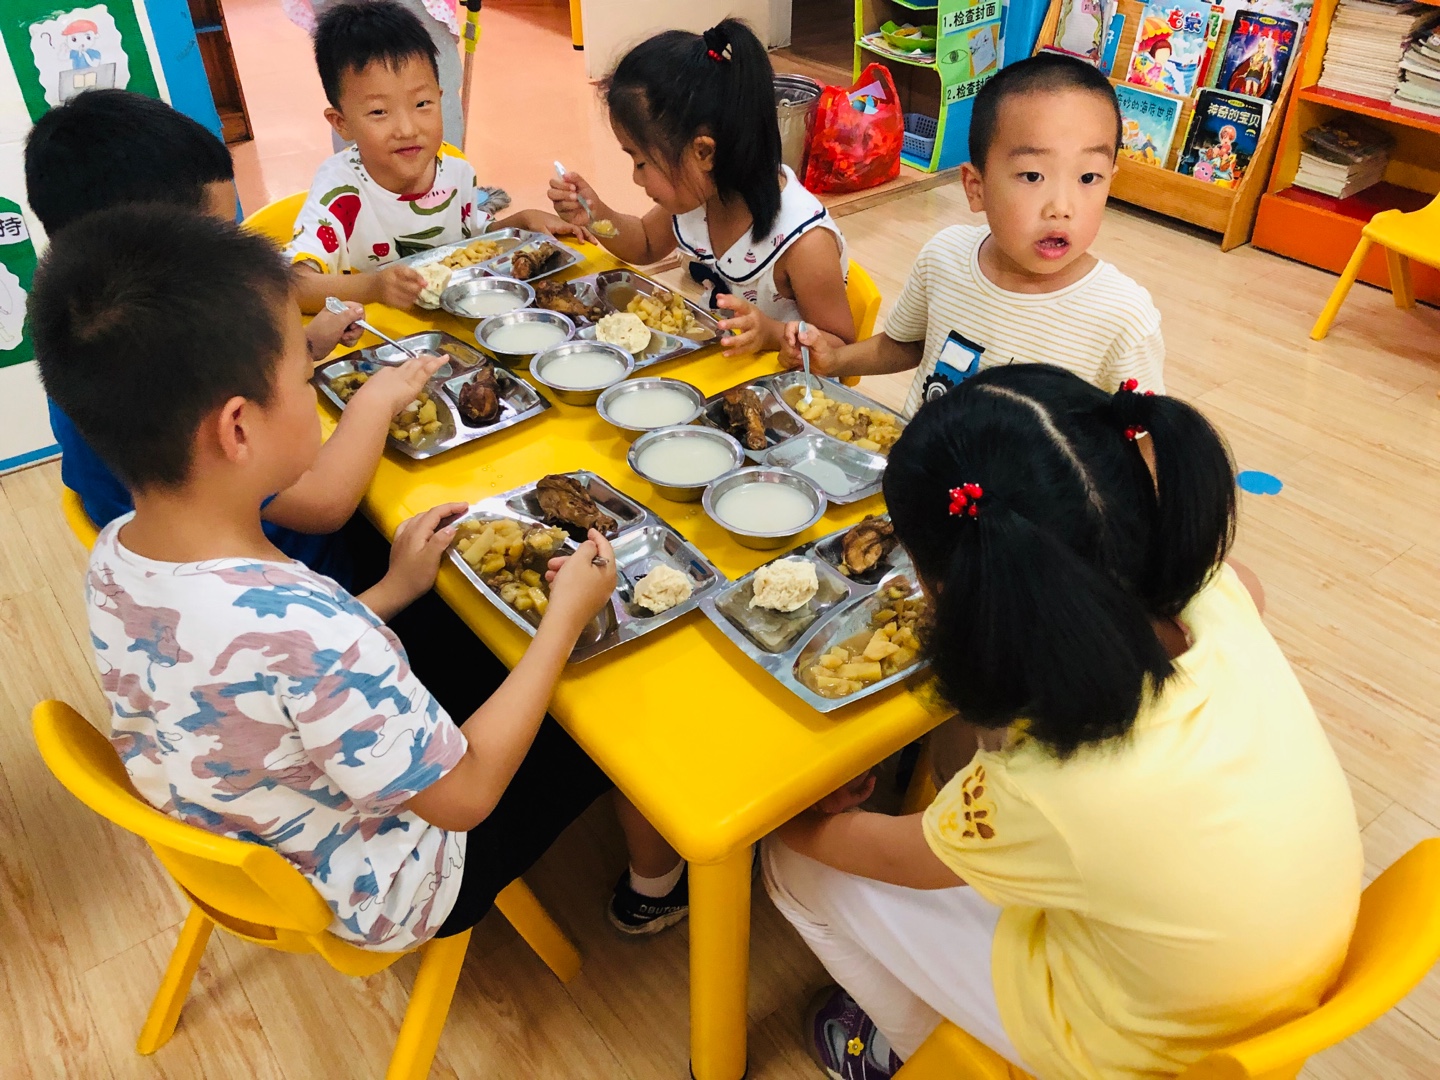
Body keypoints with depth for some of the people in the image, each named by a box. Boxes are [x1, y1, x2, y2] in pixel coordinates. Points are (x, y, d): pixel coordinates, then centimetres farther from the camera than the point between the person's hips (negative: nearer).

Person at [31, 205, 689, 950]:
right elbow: (466, 796, -27)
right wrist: (566, 615, -20)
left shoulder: (113, 558, -16)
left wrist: (391, 592, -1)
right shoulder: (307, 633, -42)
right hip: (381, 901, -7)